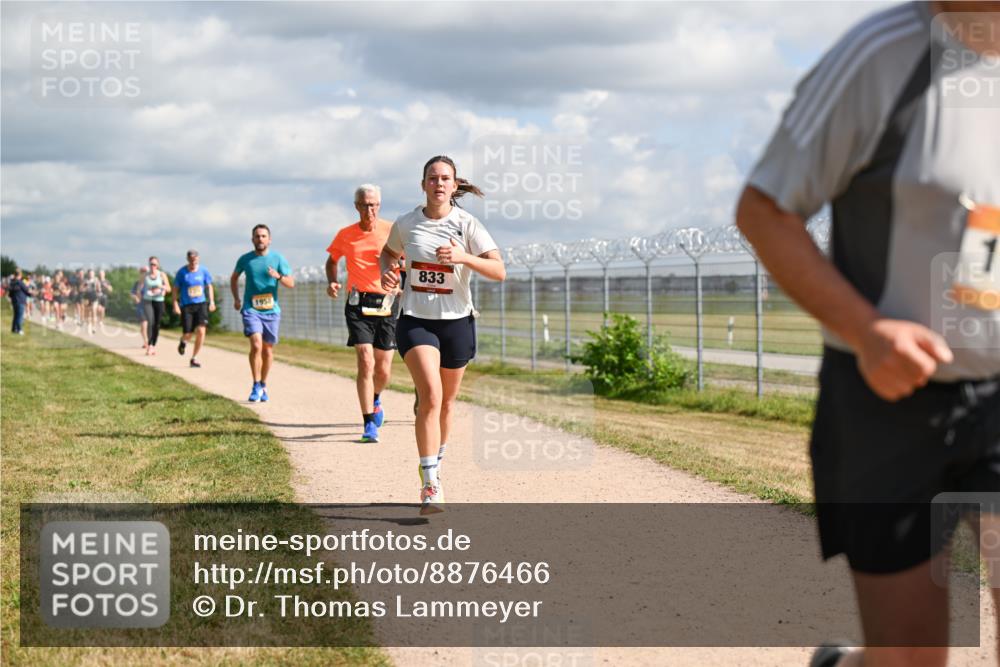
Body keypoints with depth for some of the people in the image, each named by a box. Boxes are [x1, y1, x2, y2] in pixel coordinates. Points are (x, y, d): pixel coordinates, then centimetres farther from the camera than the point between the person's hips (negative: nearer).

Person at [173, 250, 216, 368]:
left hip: (201, 304, 1)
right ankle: (183, 341, 38)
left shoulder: (203, 271, 3)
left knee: (201, 331, -14)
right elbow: (175, 289, 4)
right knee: (188, 334, -3)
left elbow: (209, 286, 14)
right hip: (186, 305, -1)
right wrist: (175, 304, -4)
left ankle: (194, 358, -1)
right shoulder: (182, 272, -2)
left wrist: (212, 301, 5)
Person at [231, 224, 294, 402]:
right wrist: (236, 298, 11)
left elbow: (291, 284, 0)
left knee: (268, 349, 8)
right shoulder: (245, 259, 4)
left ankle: (263, 385, 26)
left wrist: (278, 276, -20)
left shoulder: (278, 259, 1)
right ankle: (256, 386, -11)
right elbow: (234, 278, 22)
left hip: (271, 310, 1)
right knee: (256, 345, -18)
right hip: (251, 309, -1)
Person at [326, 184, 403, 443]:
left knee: (383, 371, 6)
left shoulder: (392, 231, 0)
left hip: (386, 303, 1)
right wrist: (332, 282, 1)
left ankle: (375, 400, 41)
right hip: (358, 304, -1)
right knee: (365, 362, -15)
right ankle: (369, 424, -11)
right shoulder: (345, 235, 4)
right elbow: (332, 261, 21)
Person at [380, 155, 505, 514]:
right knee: (430, 396, -19)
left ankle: (434, 467, 39)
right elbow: (388, 253, 21)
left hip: (457, 322, 1)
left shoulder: (467, 224, -6)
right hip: (415, 321, -1)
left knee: (446, 402, 14)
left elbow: (499, 271, -14)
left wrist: (463, 257, -29)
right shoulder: (406, 223, 0)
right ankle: (430, 486, -19)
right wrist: (387, 271, -2)